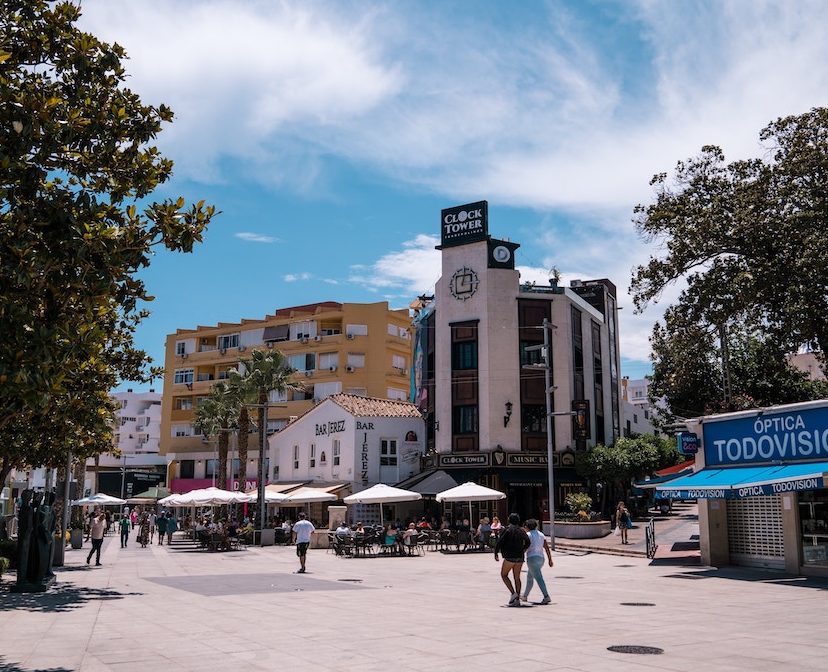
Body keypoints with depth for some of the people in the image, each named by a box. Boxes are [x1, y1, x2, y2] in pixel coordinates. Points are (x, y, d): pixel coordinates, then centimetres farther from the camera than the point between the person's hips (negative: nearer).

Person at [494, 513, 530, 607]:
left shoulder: (507, 530, -6)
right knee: (517, 578, 9)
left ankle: (513, 593, -9)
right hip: (520, 558, 6)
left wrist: (496, 553, 1)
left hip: (510, 557, -6)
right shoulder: (521, 531, 10)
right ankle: (517, 599, 4)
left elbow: (499, 542, -10)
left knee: (504, 575, 7)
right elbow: (527, 542, 9)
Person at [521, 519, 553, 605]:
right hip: (541, 558, 8)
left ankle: (546, 597, -26)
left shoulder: (528, 535, -5)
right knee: (529, 577, 21)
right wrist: (550, 560, 7)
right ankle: (525, 596, 31)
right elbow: (547, 548, 7)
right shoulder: (541, 534, 12)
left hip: (532, 558, -8)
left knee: (539, 578, -15)